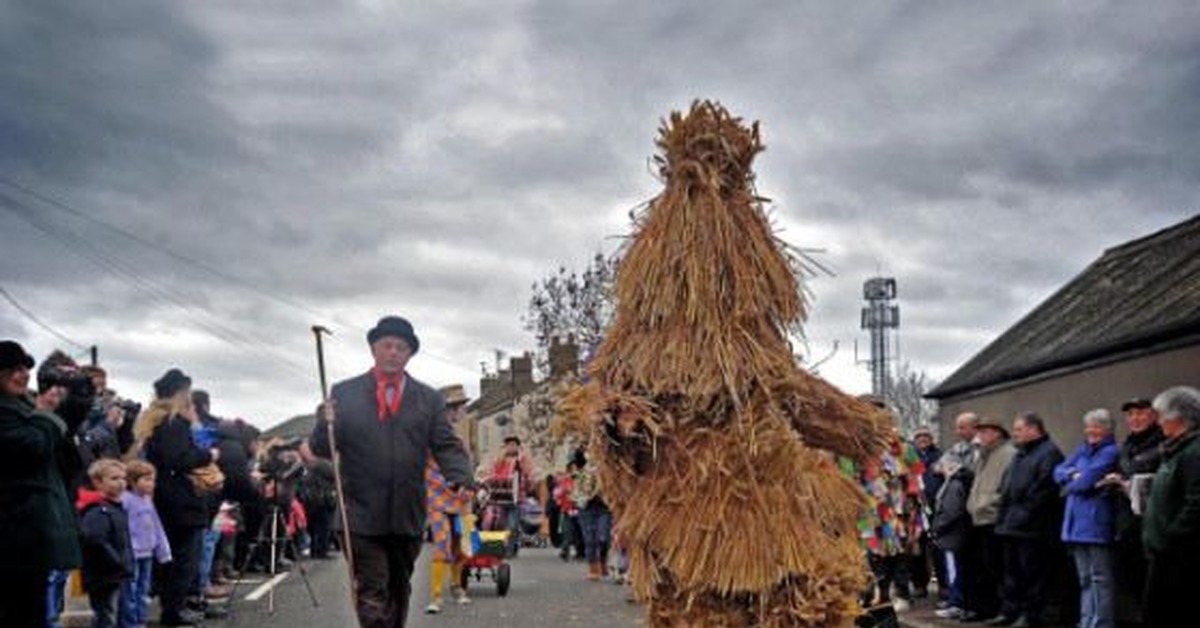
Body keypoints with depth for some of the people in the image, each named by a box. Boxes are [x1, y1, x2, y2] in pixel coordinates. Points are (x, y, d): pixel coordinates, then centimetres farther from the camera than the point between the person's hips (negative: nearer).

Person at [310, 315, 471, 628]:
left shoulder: (429, 399, 9)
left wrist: (460, 479, -17)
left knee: (399, 593, 15)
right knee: (373, 597, -8)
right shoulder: (344, 393, 5)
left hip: (407, 517, 3)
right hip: (362, 517, -3)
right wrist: (327, 424, -19)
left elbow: (446, 447, 2)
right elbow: (322, 449, 2)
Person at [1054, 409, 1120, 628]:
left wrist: (1070, 485, 3)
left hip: (1097, 525, -8)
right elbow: (1059, 471, 11)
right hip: (1078, 524, 8)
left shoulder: (1111, 452, -9)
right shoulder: (1083, 450, 16)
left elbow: (1085, 482, -17)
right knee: (1085, 579, 13)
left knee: (1100, 579, -6)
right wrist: (1073, 474, -9)